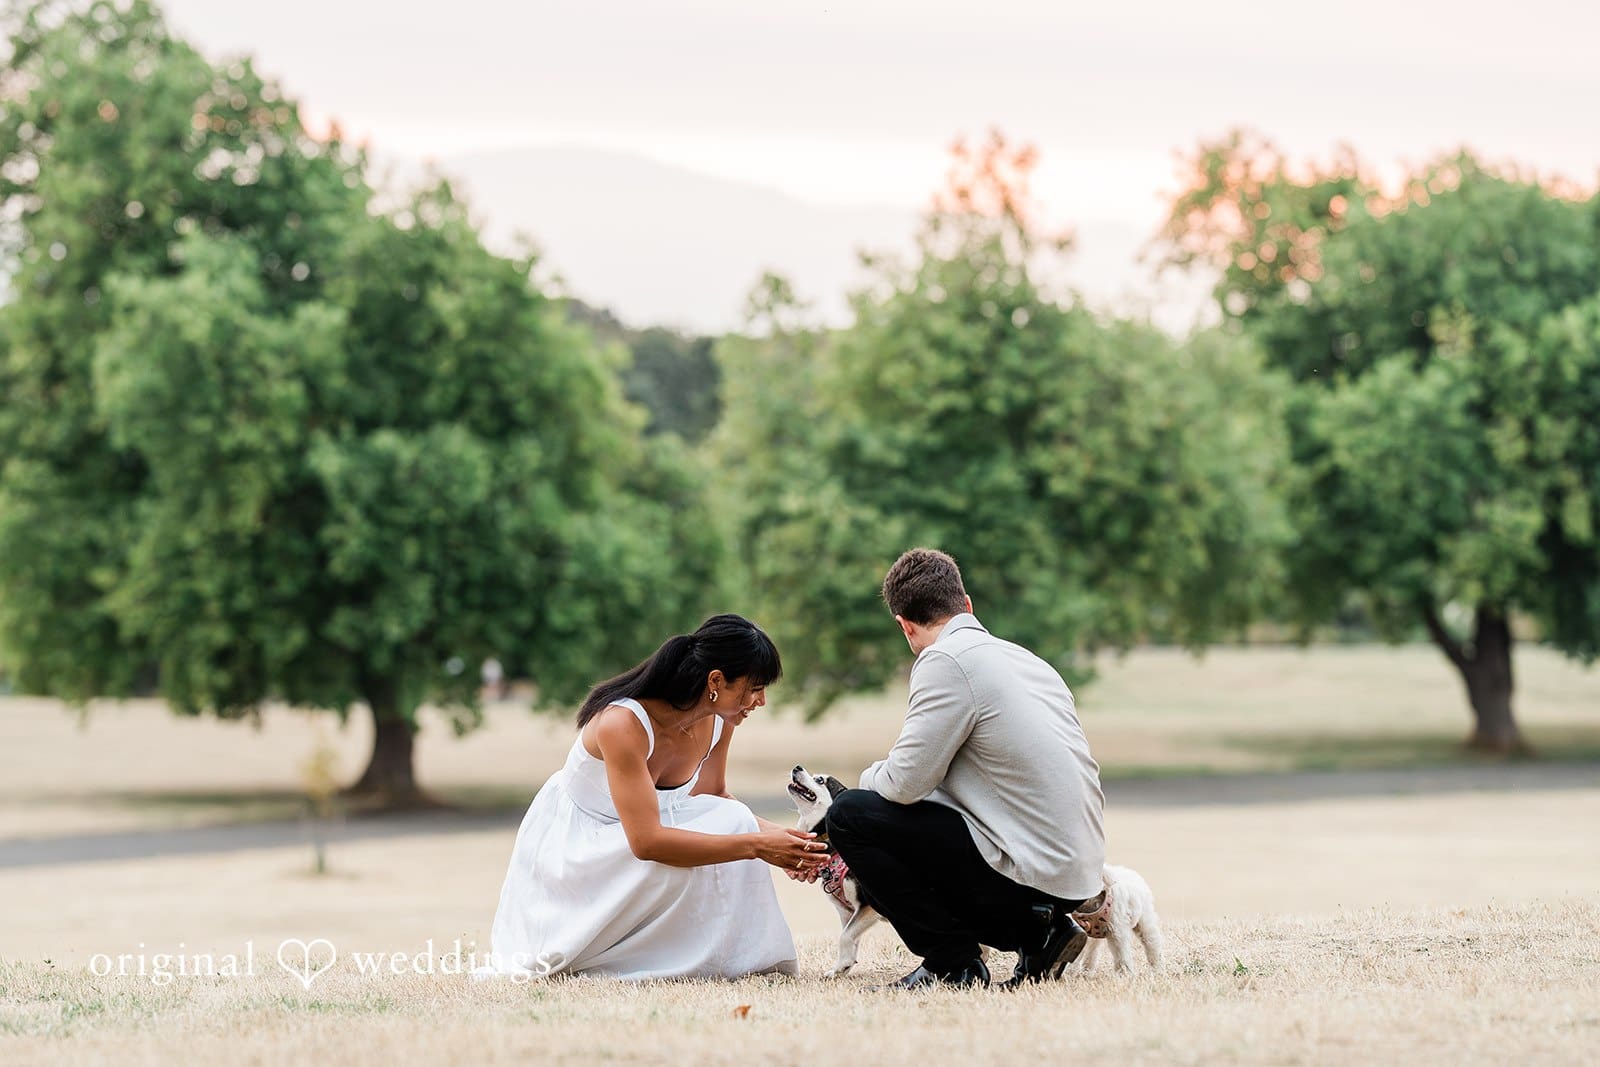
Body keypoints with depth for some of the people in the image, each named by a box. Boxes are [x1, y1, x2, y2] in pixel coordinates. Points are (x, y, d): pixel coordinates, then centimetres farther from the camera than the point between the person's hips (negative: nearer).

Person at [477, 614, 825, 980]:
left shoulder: (718, 723, -11)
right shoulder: (622, 723, -34)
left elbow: (714, 798, 8)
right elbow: (646, 841, -38)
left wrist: (770, 834, -13)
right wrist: (753, 846, -39)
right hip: (573, 840, -7)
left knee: (731, 822, -20)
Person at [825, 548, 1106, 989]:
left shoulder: (946, 661, -12)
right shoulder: (1025, 658, 15)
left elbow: (905, 783, -14)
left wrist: (871, 776, 11)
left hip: (1026, 875, -9)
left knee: (849, 816, -3)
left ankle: (954, 961, -2)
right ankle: (1038, 932, 12)